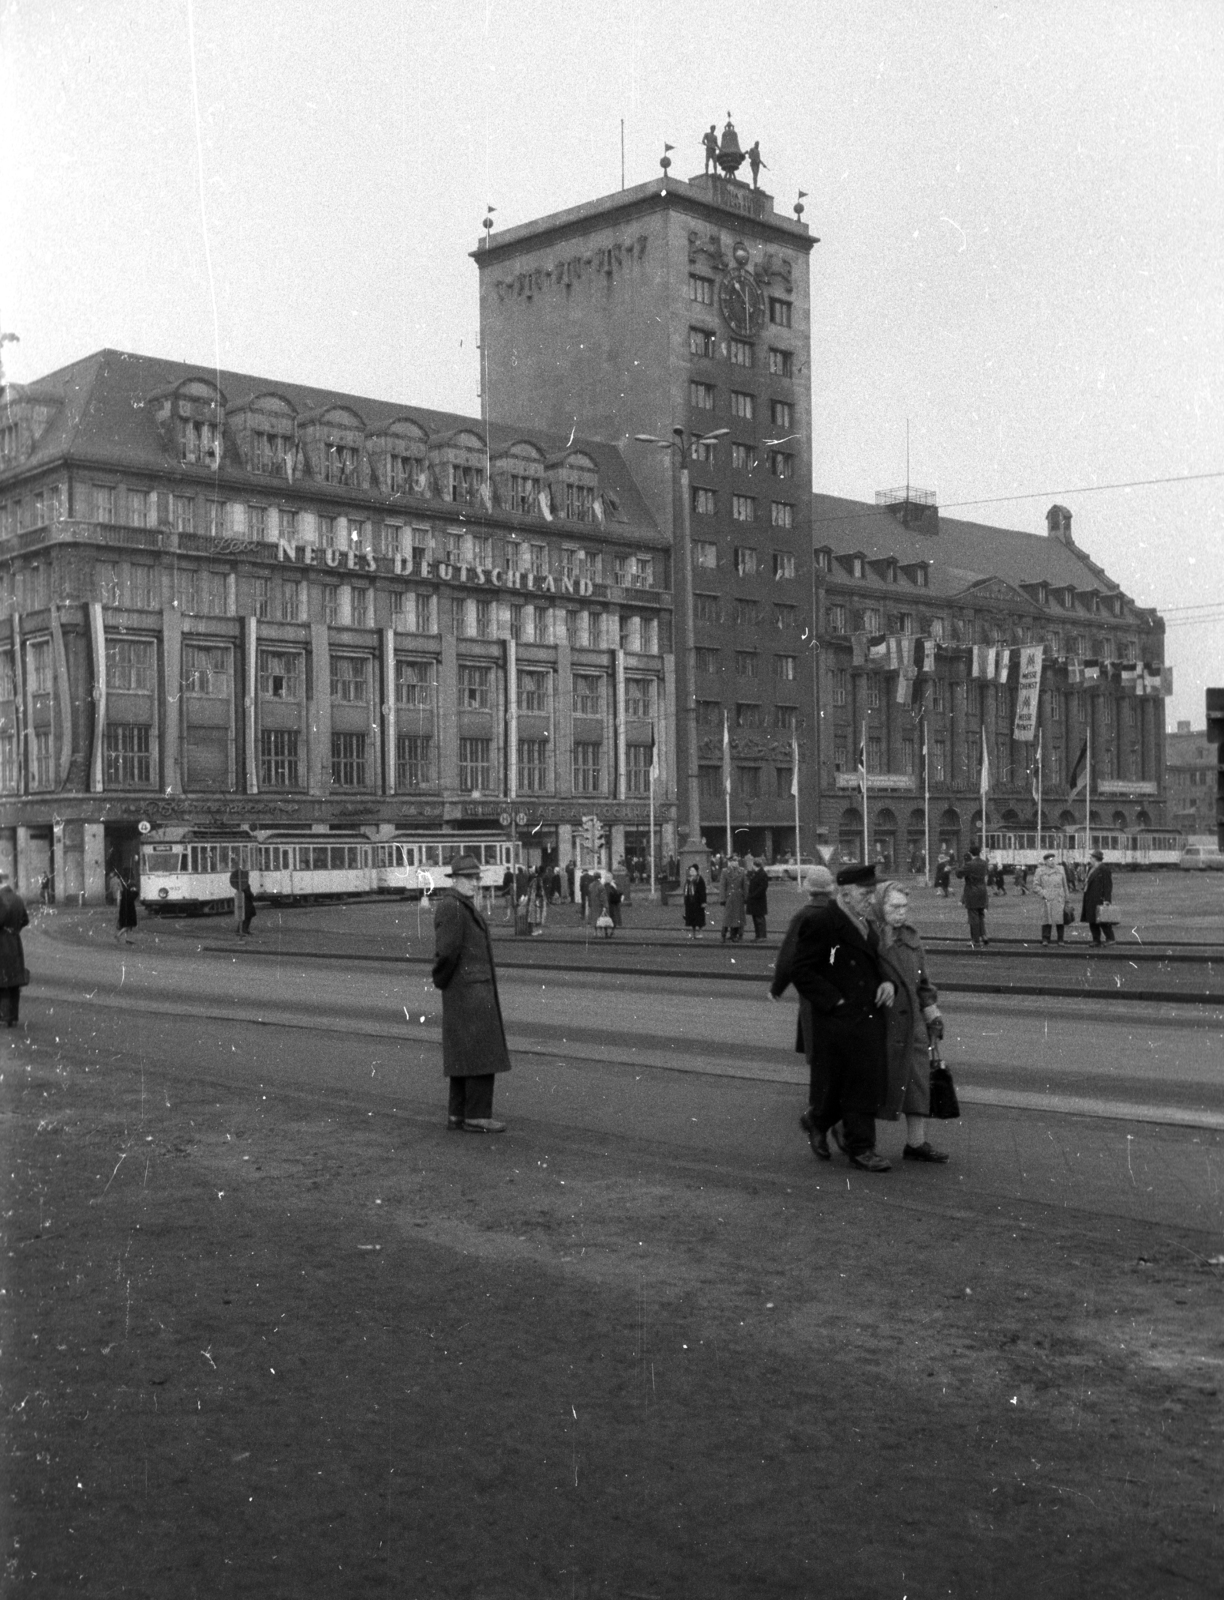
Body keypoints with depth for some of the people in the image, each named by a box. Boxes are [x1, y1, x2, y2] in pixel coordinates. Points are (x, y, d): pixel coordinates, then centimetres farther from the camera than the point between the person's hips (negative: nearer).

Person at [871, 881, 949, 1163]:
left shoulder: (910, 937, 11)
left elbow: (921, 981, 18)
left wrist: (932, 1014, 17)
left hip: (909, 1020, 6)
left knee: (918, 1078, 2)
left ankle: (916, 1142, 9)